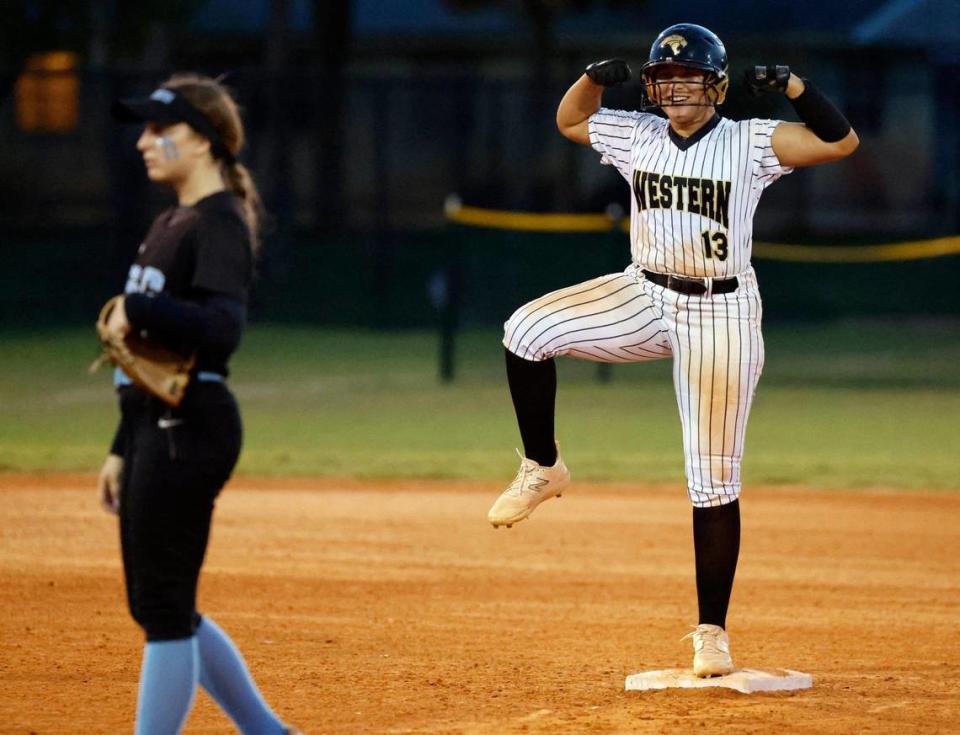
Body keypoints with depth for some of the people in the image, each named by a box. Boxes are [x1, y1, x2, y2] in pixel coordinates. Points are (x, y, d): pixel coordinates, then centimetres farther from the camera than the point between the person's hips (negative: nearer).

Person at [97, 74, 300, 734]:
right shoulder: (170, 225, 18)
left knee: (164, 607, -6)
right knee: (160, 606, 13)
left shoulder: (220, 226, -11)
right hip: (156, 430, 10)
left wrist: (135, 311, -22)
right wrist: (123, 449, 20)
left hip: (190, 431, -10)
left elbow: (223, 328, -28)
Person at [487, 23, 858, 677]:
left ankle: (712, 634, 5)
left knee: (715, 481, -2)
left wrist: (794, 87, -24)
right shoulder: (637, 136, 4)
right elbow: (569, 120, 18)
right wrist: (596, 77, -1)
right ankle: (542, 470, 0)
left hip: (722, 314, -3)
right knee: (529, 330, -19)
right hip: (646, 298, 3)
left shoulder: (753, 144, -7)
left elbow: (842, 141, -13)